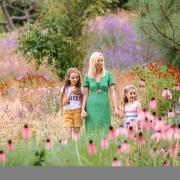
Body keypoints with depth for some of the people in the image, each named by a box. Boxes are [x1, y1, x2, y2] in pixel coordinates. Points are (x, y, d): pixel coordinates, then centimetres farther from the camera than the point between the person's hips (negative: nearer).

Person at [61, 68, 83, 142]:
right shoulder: (65, 88, 3)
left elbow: (83, 102, 9)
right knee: (68, 132, -9)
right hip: (67, 112, -1)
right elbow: (64, 103, -4)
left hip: (77, 111, 1)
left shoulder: (80, 89, 6)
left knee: (76, 132, 1)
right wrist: (71, 92, -12)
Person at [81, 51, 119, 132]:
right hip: (92, 107, 0)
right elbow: (85, 95, 7)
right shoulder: (88, 77, 6)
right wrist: (82, 109, -2)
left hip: (104, 107, 0)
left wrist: (115, 108, -6)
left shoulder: (108, 74, 4)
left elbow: (112, 92, 1)